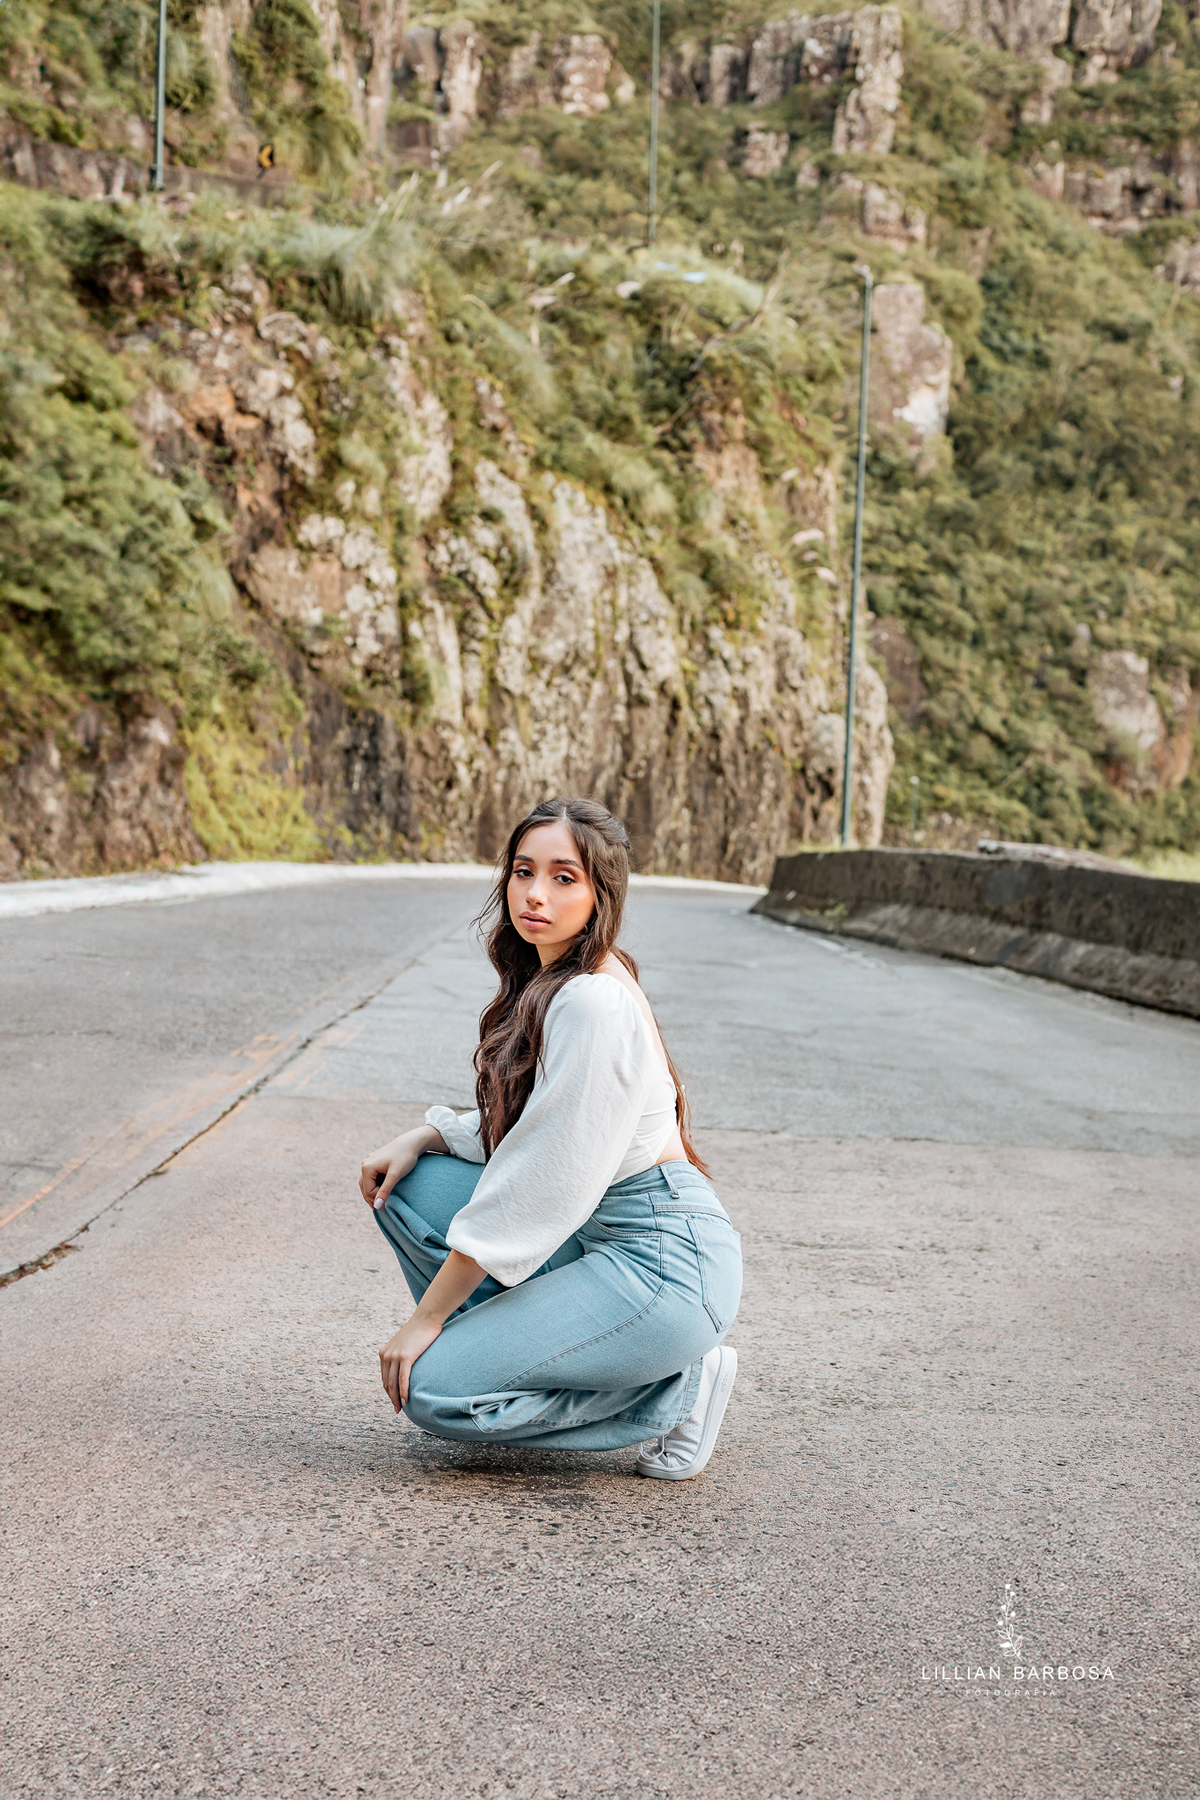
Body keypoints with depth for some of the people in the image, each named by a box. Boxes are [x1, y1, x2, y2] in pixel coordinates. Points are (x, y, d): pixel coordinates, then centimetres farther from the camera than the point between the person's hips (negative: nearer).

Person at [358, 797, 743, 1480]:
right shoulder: (546, 984, 9)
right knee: (408, 1185, 4)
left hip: (664, 1262, -9)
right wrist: (425, 1137, 2)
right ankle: (512, 1353, 10)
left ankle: (675, 1389, -3)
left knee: (432, 1390, -15)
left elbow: (538, 1187, -21)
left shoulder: (595, 1002, -21)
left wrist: (427, 1317, -15)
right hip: (595, 1237, 9)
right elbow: (516, 1133, 19)